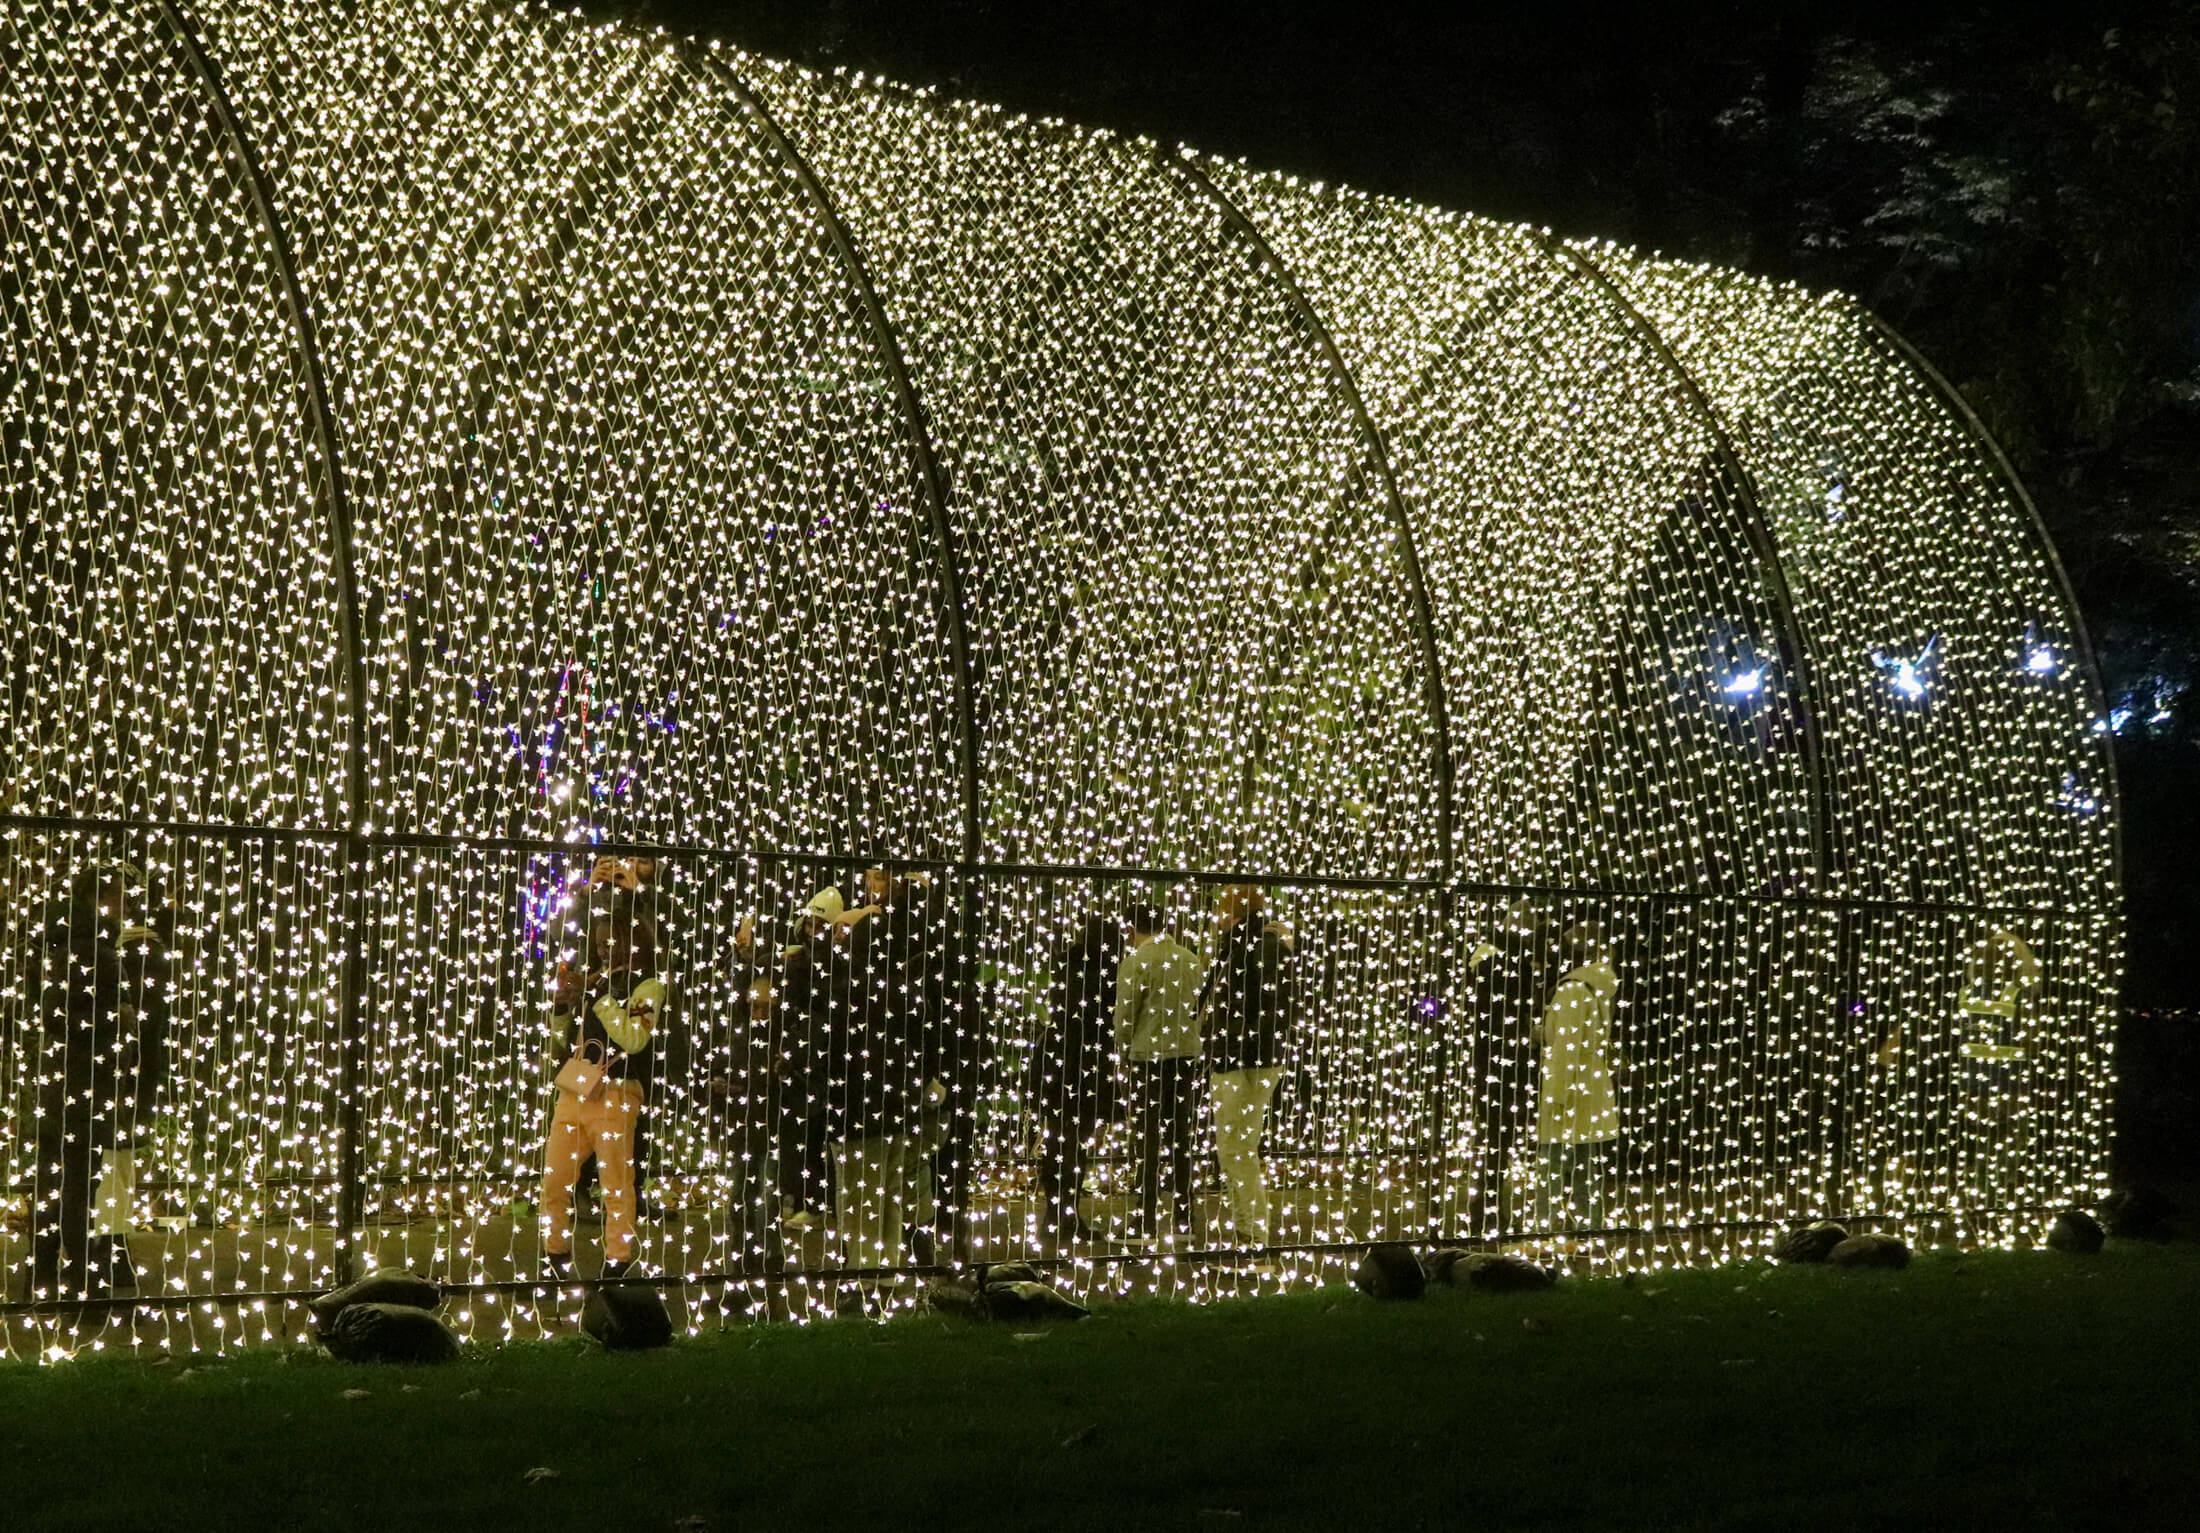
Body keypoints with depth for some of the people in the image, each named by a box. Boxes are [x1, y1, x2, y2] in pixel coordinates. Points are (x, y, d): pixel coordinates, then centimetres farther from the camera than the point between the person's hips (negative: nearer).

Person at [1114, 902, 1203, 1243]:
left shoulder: (1136, 960, -10)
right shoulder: (1191, 959, 6)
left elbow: (1125, 1014, -8)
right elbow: (1199, 1009, 10)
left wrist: (1124, 1051, 7)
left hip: (1148, 1054, -5)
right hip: (1186, 1053, 5)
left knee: (1148, 1138, 0)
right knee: (1180, 1136, 11)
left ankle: (1147, 1220, 0)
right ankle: (1182, 1218, 13)